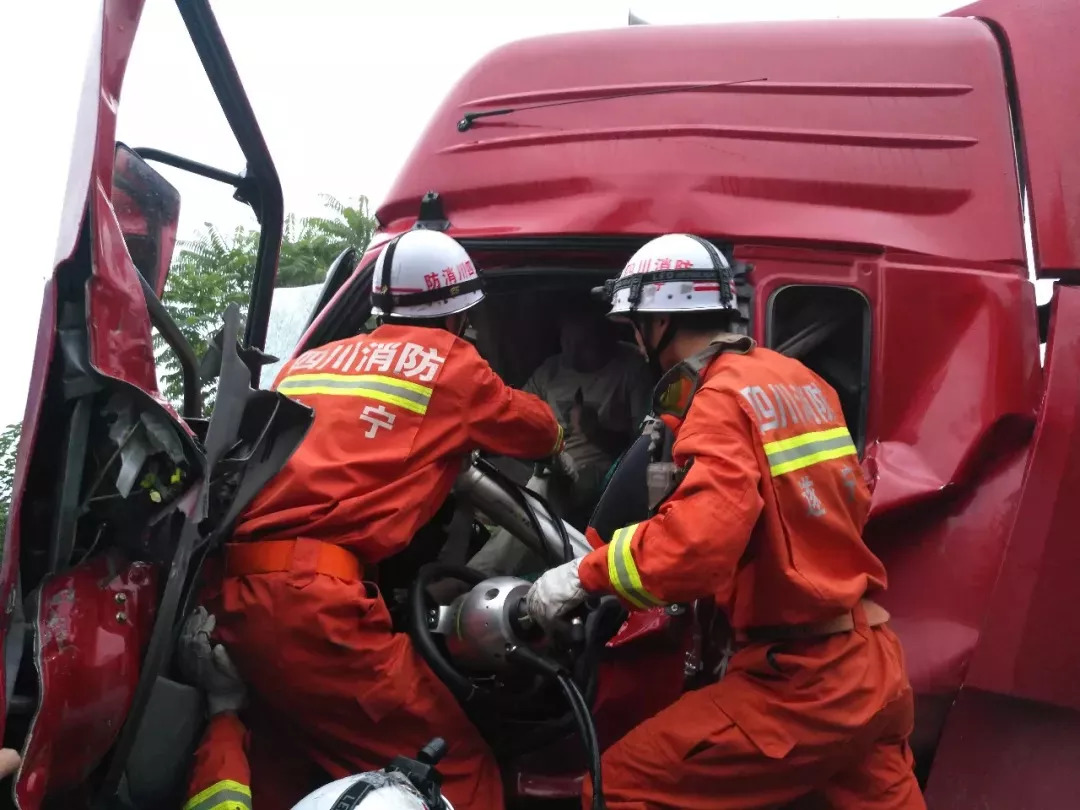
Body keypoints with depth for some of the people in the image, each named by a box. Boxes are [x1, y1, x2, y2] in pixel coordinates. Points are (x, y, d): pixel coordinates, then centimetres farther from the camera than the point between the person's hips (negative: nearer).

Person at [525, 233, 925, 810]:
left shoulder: (723, 398, -16)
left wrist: (586, 574, -17)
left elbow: (697, 545, -31)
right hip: (874, 666, 9)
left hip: (801, 684, -9)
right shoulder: (801, 379, 10)